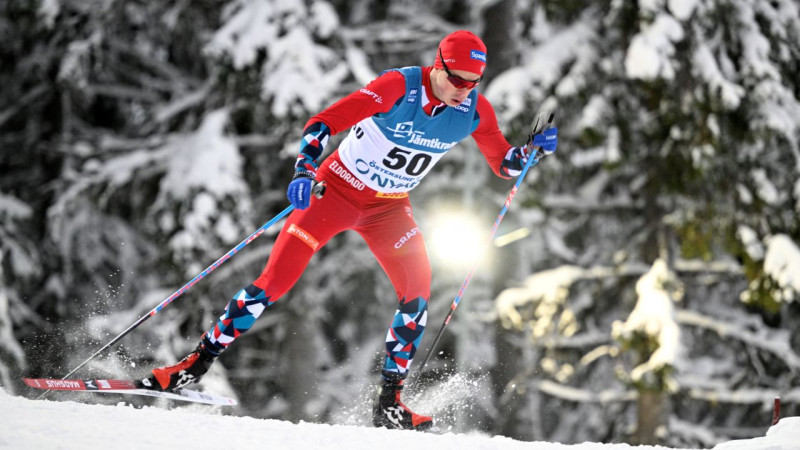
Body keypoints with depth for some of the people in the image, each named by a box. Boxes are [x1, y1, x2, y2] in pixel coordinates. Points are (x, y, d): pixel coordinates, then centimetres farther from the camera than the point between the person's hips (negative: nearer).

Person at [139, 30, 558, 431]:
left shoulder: (474, 109, -11)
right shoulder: (399, 86, -26)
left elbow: (503, 164, 2)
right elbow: (325, 122, -31)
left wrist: (532, 148, -18)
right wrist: (303, 170, -45)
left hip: (388, 207, 4)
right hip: (337, 188, -4)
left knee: (417, 287, -17)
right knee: (273, 282, -10)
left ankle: (389, 402, -7)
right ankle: (195, 364, 3)